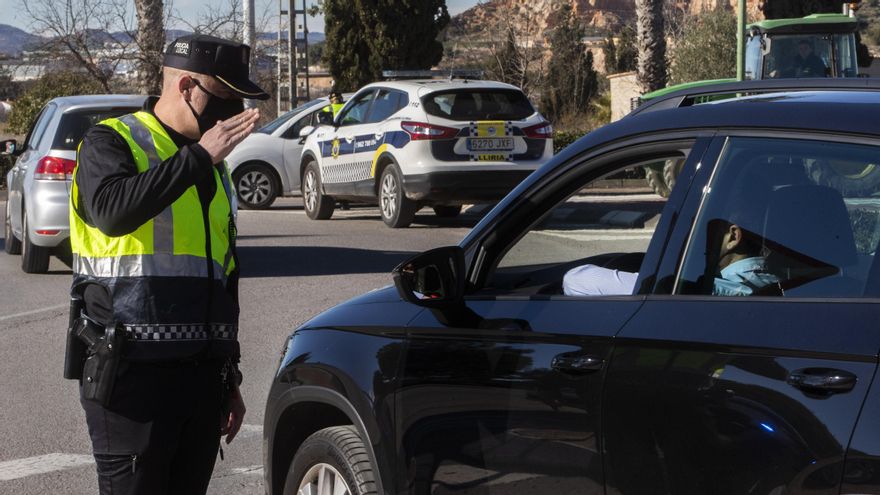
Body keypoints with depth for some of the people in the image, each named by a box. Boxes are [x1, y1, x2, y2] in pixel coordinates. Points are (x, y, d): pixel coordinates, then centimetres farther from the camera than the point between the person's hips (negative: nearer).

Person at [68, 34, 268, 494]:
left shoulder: (213, 167, 19)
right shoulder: (111, 142, -3)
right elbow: (112, 211, -27)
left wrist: (229, 378, 25)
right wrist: (197, 156, -23)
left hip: (203, 375, 7)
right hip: (132, 372, -7)